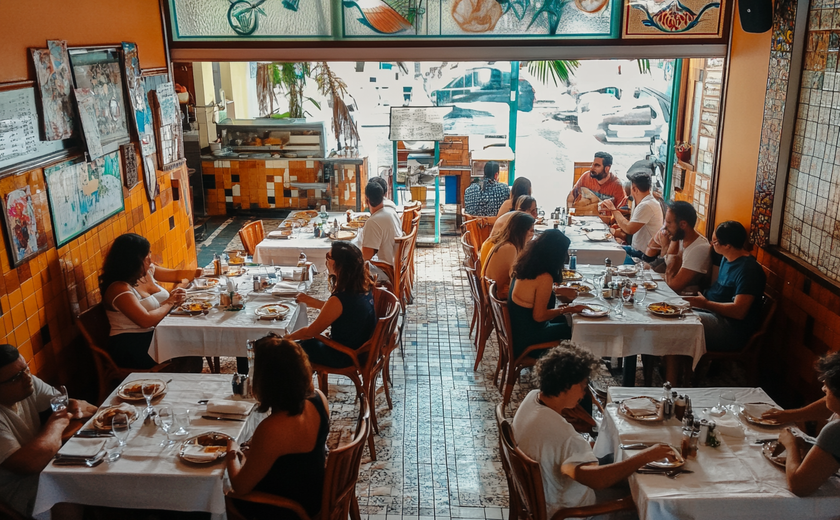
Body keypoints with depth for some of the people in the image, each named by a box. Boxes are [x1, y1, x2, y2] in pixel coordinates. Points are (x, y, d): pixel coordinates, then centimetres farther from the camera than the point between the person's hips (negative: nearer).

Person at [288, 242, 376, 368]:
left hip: (345, 357, -7)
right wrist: (311, 301, 15)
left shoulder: (339, 300, -32)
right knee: (307, 342, 26)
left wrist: (285, 339, -1)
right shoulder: (363, 288, -9)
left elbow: (309, 332, -18)